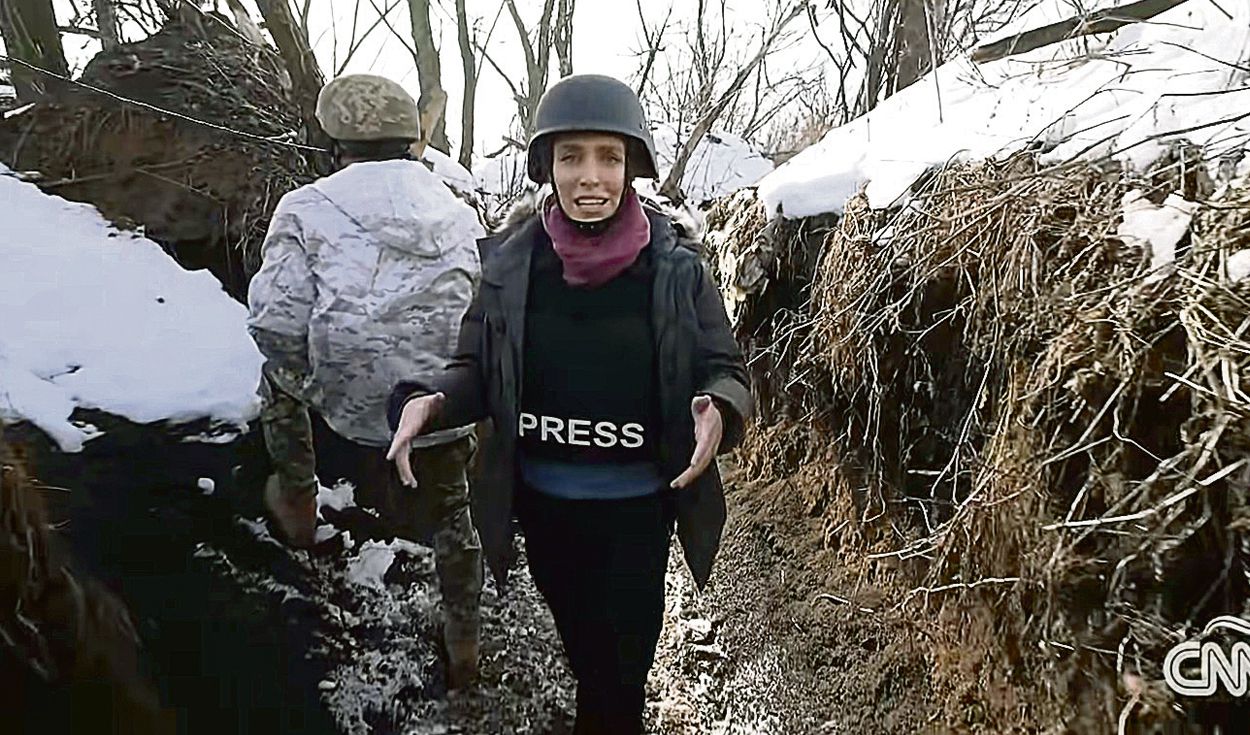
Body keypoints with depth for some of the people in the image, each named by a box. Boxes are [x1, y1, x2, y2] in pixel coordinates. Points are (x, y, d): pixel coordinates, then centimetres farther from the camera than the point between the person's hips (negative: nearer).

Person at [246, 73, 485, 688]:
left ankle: (297, 505, 43)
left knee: (280, 375, 30)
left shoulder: (310, 207, -2)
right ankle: (463, 643, 43)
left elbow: (276, 323, -10)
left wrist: (308, 372, 11)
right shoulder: (460, 217, 10)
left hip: (350, 414, -3)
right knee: (451, 509, 30)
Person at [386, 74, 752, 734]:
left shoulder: (674, 264, -13)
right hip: (541, 503, 3)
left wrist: (717, 410, -30)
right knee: (581, 649, 25)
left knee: (621, 664, 7)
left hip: (636, 506, -3)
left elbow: (725, 371, -7)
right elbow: (477, 372, 1)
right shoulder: (511, 262, -7)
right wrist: (425, 399, -20)